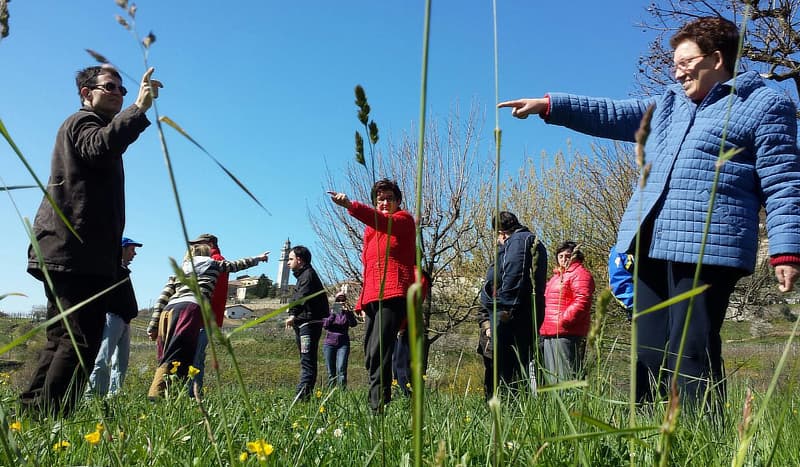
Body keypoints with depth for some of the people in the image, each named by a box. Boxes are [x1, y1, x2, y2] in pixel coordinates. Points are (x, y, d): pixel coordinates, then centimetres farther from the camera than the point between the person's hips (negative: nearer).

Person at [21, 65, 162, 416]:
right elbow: (100, 147, -25)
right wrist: (139, 109, -28)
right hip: (79, 253, -11)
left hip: (65, 253, 11)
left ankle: (32, 413, 14)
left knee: (63, 340, 11)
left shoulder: (91, 127, 31)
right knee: (81, 341, -15)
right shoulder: (84, 121, 0)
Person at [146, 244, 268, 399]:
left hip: (169, 310, 5)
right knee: (176, 357, -14)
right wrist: (258, 258, 54)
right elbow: (238, 264, 38)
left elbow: (161, 300, 21)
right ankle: (157, 395, -28)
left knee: (165, 358, 9)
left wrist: (153, 326, 18)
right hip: (191, 308, -4)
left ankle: (156, 393, -2)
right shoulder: (213, 266, 25)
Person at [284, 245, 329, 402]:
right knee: (306, 361, 13)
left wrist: (293, 314, -39)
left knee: (307, 360, -17)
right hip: (303, 324, 11)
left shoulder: (308, 274, -10)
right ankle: (304, 395, 19)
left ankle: (302, 396, -24)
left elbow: (302, 296, -27)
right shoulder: (303, 275, 24)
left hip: (309, 323, -11)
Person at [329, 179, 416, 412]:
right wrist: (362, 301, 18)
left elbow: (385, 222, -19)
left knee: (379, 352, -18)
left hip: (394, 295, -8)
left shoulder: (404, 220, 5)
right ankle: (378, 402, 11)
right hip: (372, 297, 8)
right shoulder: (370, 230, 26)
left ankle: (378, 405, -19)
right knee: (370, 355, 4)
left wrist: (351, 206, -33)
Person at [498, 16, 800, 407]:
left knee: (692, 353, -10)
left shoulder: (764, 106, 7)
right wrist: (549, 105, 12)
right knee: (649, 353, 5)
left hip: (707, 247, -6)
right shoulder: (667, 105, 26)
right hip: (651, 246, 6)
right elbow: (612, 115, 21)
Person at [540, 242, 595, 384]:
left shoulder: (579, 274, -5)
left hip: (566, 334, -10)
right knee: (551, 376, 13)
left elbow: (582, 301, -19)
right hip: (549, 334, 10)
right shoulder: (557, 275, 25)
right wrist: (543, 325, 20)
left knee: (565, 377, -10)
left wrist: (564, 320, -23)